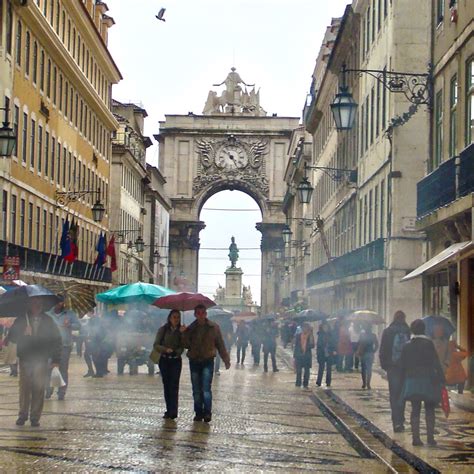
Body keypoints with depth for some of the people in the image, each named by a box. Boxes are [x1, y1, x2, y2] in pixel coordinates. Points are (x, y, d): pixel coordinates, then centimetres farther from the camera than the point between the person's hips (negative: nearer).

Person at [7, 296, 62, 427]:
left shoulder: (48, 321, 8)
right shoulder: (21, 320, 7)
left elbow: (57, 339, 8)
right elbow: (12, 337, 3)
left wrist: (56, 359, 2)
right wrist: (23, 334, -16)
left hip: (41, 361, 0)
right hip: (25, 359, 0)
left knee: (39, 389, -2)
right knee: (24, 388, -2)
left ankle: (35, 417, 5)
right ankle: (23, 415, 9)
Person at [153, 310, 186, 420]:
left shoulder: (181, 330, 4)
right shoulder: (163, 330, 3)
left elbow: (183, 346, -6)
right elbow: (156, 345, -2)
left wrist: (183, 333, -20)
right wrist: (166, 349, -17)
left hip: (176, 361, -1)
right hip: (164, 360, 1)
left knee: (174, 385, -12)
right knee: (166, 385, 5)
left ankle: (173, 411, -18)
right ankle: (169, 410, 12)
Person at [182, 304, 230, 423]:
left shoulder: (213, 327, 3)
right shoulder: (190, 329, 8)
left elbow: (220, 344, 7)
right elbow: (186, 345, 5)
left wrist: (226, 360, 6)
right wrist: (184, 334, -12)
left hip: (208, 361, -3)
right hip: (194, 361, 3)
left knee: (206, 388, -13)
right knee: (196, 390, 6)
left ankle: (207, 412, -9)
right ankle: (198, 413, 13)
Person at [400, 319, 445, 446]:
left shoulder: (407, 346, 5)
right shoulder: (428, 343, -8)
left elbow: (403, 365, 9)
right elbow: (436, 362, -10)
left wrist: (404, 380, 17)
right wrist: (441, 379, -6)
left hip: (412, 380, 3)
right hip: (427, 380, -3)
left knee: (415, 409, 7)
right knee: (429, 409, 5)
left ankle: (415, 437, 2)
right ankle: (430, 437, 1)